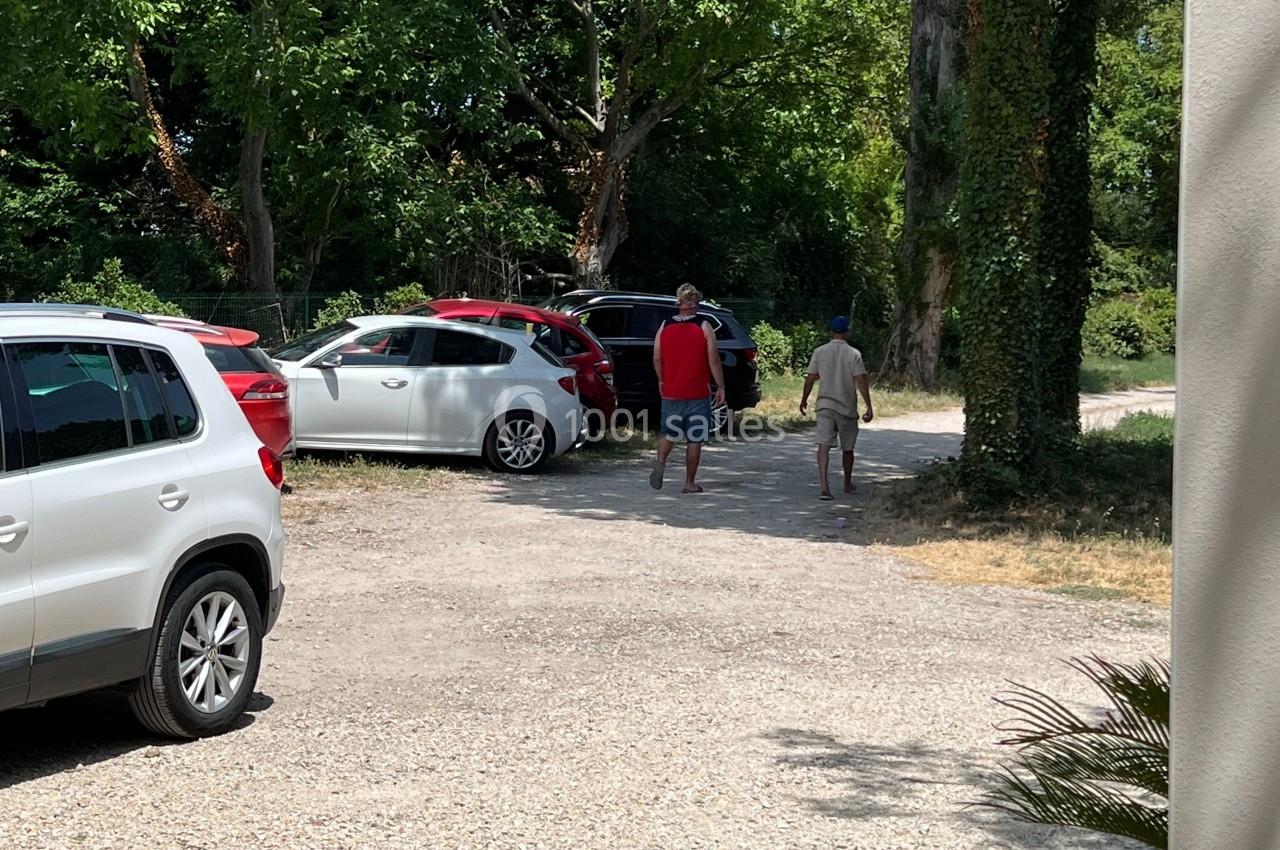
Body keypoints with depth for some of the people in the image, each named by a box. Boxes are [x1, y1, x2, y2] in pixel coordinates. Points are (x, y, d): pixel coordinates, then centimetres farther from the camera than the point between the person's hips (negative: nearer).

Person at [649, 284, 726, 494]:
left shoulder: (664, 327, 2)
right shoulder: (704, 328, -6)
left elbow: (657, 359, 6)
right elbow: (713, 361, -9)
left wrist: (661, 381, 22)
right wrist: (720, 387, 1)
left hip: (671, 392, 3)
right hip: (698, 393, -3)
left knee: (669, 433, 18)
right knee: (695, 439, 5)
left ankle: (660, 462, -9)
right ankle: (690, 483, 7)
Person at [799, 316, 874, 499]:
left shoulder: (819, 352, 0)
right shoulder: (853, 354, -6)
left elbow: (810, 379, 3)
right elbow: (861, 382, -12)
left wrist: (804, 400, 17)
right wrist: (869, 407, -10)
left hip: (824, 405, 1)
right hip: (847, 408, -1)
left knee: (823, 446, -6)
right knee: (847, 448, 16)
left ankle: (824, 487, -22)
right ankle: (848, 483, 32)